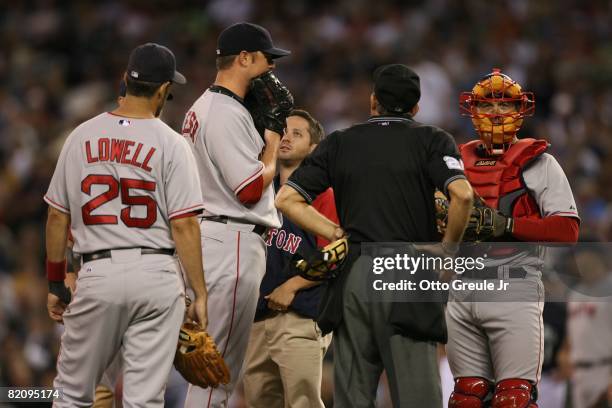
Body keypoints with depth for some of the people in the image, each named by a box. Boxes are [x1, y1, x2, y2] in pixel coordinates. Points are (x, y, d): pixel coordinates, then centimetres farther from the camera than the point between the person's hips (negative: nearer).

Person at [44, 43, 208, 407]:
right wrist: (200, 294, -4)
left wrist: (55, 285, 18)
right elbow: (184, 226, -8)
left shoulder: (82, 137, 7)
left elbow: (57, 217, 10)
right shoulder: (171, 144, -3)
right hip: (157, 275, -2)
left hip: (97, 272, 2)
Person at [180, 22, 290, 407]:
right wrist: (273, 140, -5)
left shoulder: (202, 108, 18)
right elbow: (251, 189, -17)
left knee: (222, 365, 14)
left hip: (211, 236, 11)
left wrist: (267, 126, 14)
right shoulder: (228, 114, -15)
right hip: (232, 241, -11)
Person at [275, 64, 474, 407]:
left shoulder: (339, 143, 15)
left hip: (351, 276, 3)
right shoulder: (431, 140, 5)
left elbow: (287, 199, 9)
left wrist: (339, 234, 11)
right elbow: (462, 194, -12)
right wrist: (448, 248, 1)